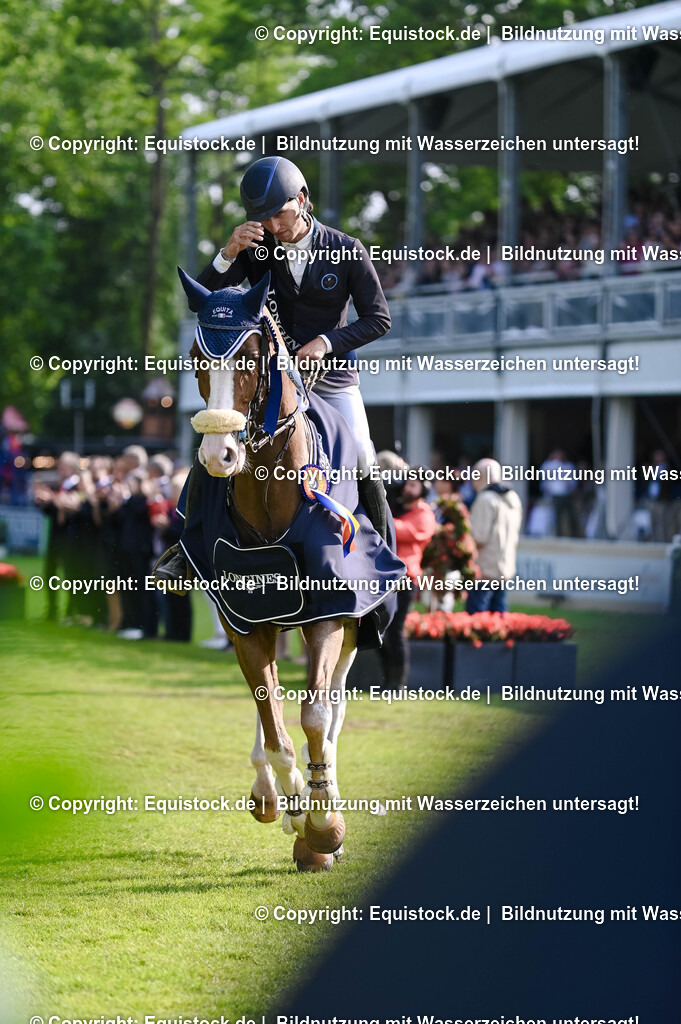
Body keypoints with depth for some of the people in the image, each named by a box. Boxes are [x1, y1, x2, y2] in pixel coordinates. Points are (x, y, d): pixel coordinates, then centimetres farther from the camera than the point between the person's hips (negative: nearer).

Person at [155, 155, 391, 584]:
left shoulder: (347, 252, -7)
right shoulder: (256, 248, -3)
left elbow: (379, 318, -3)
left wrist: (326, 342, -18)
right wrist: (228, 253, -24)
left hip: (330, 374, -1)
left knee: (363, 466, -10)